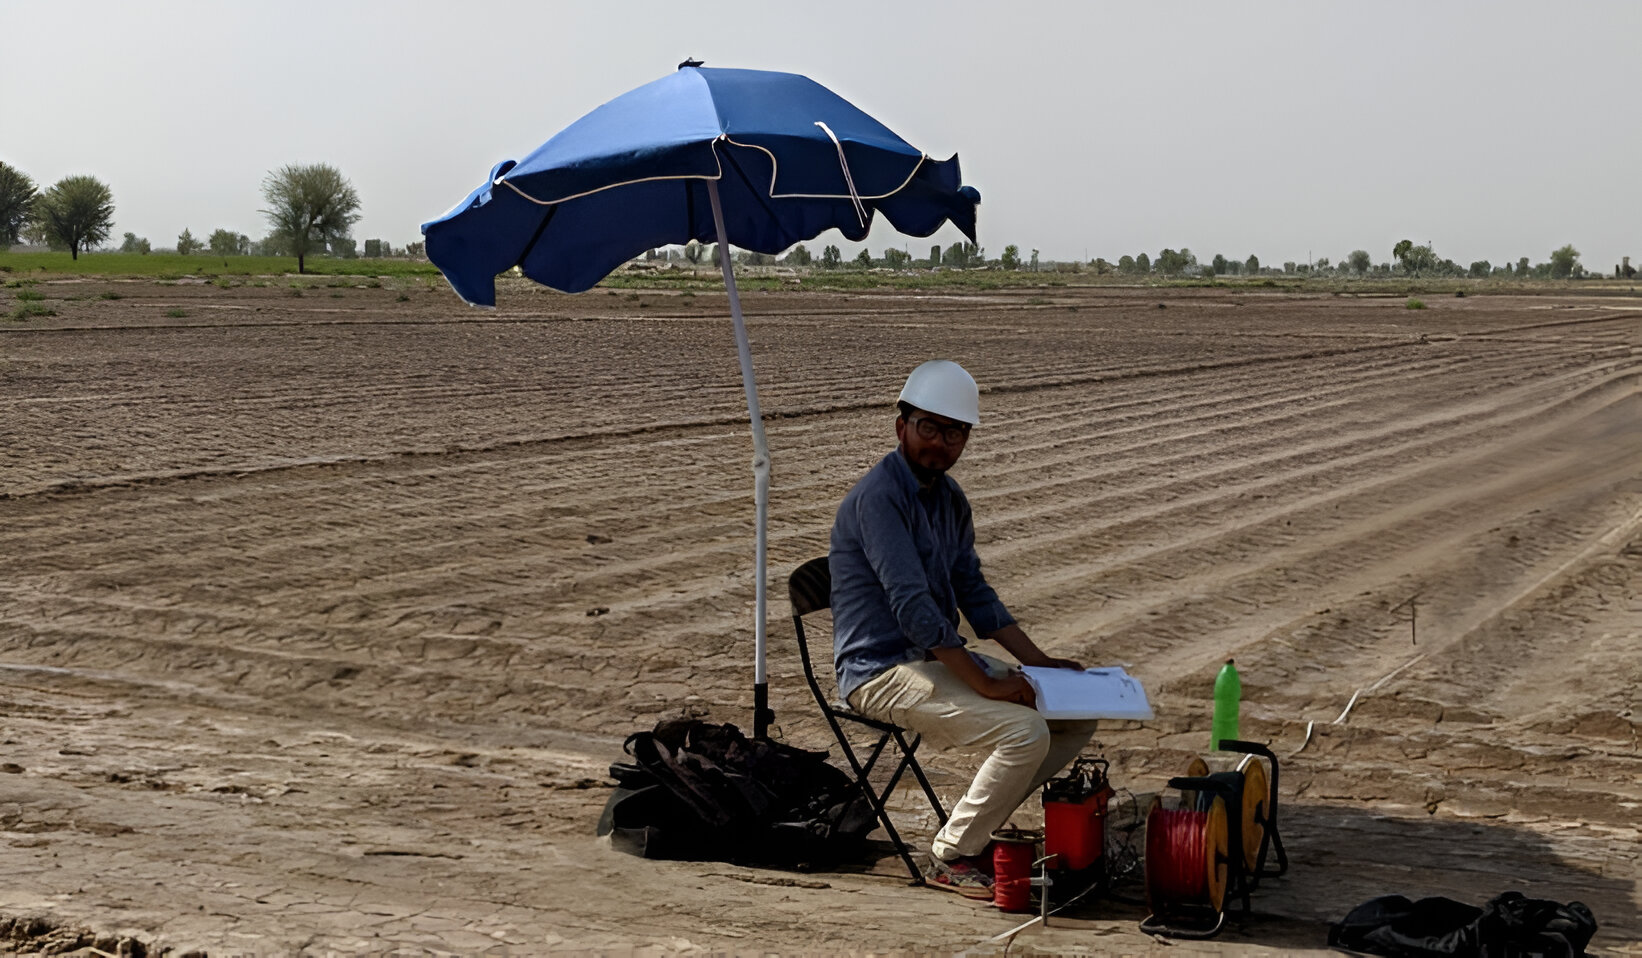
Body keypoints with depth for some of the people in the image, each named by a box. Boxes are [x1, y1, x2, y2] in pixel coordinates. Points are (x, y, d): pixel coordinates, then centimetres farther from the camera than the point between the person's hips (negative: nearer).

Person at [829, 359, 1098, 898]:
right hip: (882, 672, -9)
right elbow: (911, 606, -25)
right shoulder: (878, 497, -19)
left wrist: (1038, 662, 6)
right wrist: (985, 683, -26)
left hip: (939, 657, 9)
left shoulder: (949, 498, 11)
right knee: (1026, 731, -25)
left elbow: (973, 592, 16)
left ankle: (973, 829, 8)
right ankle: (951, 857, -7)